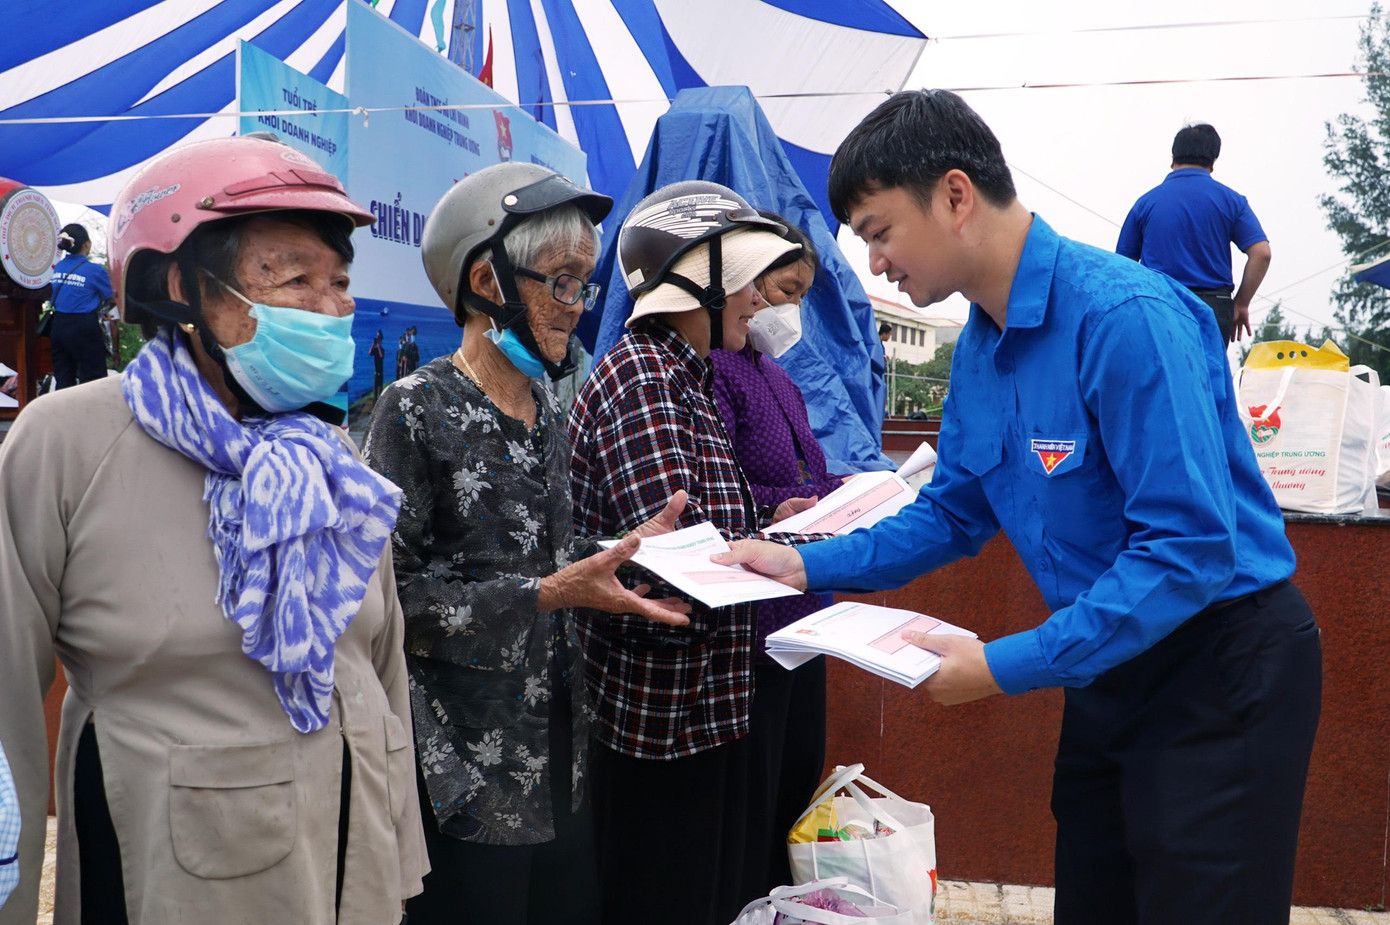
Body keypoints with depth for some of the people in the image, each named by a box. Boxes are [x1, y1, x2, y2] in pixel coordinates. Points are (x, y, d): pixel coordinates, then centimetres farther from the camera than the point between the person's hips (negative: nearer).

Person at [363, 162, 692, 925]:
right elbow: (393, 591, -17)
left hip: (556, 743, 7)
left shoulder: (543, 406, 9)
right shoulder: (417, 410, -13)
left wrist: (633, 547, 1)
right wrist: (546, 594, -23)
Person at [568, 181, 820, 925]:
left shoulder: (681, 379, 14)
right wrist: (799, 546, -12)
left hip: (704, 704, 10)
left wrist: (770, 524, 2)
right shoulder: (640, 374, -17)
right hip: (660, 712, -10)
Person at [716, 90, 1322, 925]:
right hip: (1111, 662, 8)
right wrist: (809, 565, -1)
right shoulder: (980, 346, 3)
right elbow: (954, 513, 12)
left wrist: (1008, 665, -27)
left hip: (1225, 667, -8)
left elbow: (1192, 545, -28)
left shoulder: (1124, 316, -25)